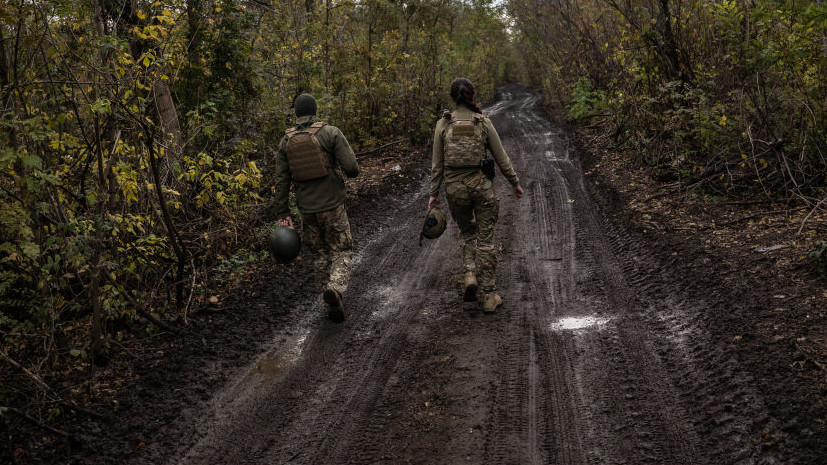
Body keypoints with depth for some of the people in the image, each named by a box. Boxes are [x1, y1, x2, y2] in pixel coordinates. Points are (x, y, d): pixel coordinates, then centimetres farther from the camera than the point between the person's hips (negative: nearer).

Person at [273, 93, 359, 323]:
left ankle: (332, 305, 17)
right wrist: (352, 172, 11)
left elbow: (281, 181, 3)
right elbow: (351, 168, -14)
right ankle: (335, 288, -22)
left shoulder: (286, 141, 4)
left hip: (307, 209, 4)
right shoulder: (330, 132, -8)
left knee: (320, 255, 17)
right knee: (341, 252, 6)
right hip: (332, 206, -3)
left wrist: (283, 214, 6)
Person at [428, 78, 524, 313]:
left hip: (454, 186, 1)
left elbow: (437, 163, 0)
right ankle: (489, 296, 9)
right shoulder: (484, 122, -4)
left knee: (466, 231, 25)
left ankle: (470, 274, 2)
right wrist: (515, 183, 13)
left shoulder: (443, 124, -2)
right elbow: (501, 157, 1)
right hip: (481, 185, -1)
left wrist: (434, 194, 7)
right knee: (486, 240, 7)